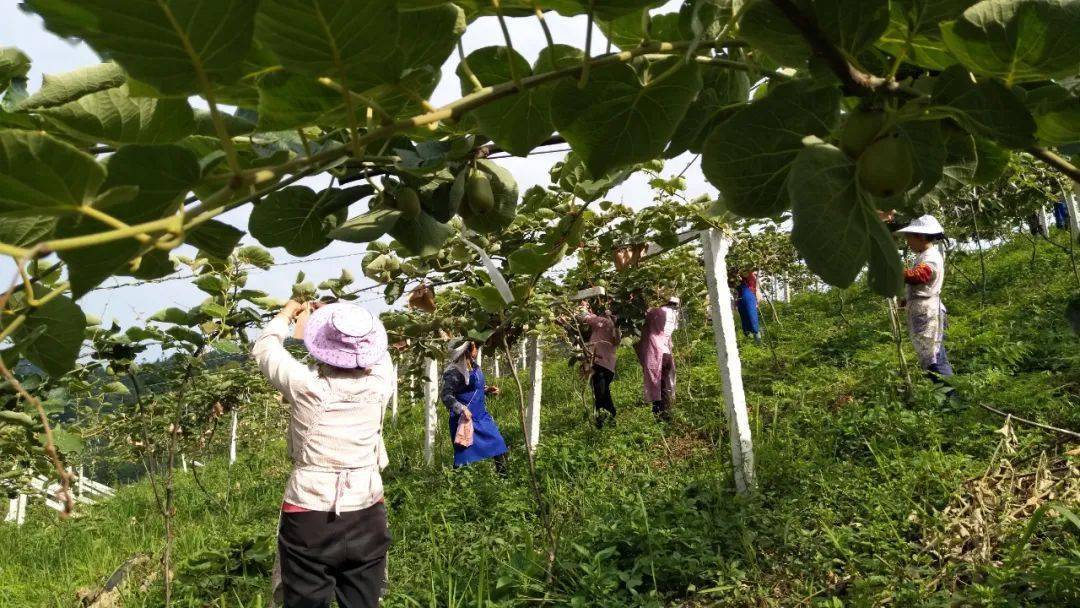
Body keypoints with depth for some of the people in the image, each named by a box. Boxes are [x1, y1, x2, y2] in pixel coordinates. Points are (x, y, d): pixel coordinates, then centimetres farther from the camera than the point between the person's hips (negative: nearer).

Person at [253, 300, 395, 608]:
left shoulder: (305, 384, -14)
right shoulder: (381, 382, -9)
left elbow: (264, 348, 6)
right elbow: (379, 353, 15)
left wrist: (286, 314, 22)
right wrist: (346, 317, 25)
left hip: (308, 518, -2)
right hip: (367, 516, 2)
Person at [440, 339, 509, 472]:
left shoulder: (475, 367, 7)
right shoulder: (454, 371, -19)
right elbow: (445, 395, -22)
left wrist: (488, 390, 6)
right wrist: (461, 408, -32)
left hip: (482, 416, 8)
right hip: (466, 419, -8)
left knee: (498, 443, 11)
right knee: (465, 455, -1)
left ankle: (503, 475, 25)